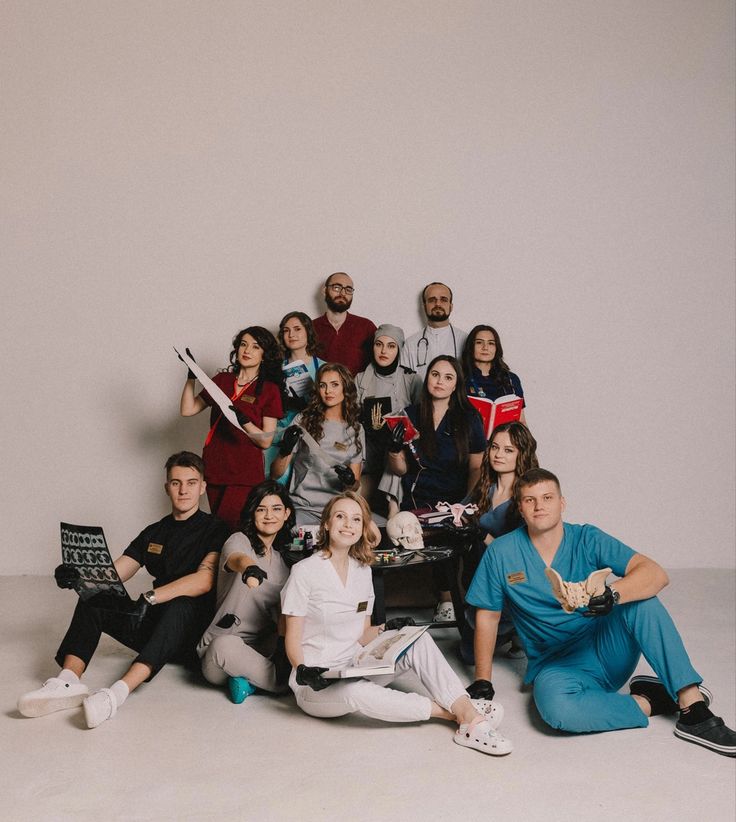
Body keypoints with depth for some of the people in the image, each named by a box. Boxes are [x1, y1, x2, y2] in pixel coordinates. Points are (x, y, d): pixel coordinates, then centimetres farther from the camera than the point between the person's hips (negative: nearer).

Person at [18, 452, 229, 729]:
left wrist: (150, 598, -33)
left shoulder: (215, 530, -4)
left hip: (195, 632, -6)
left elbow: (204, 580, -21)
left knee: (180, 606, -38)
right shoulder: (154, 533, 14)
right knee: (92, 600, -11)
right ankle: (68, 681, -31)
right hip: (156, 625, 6)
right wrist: (79, 577, -17)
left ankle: (118, 692, -51)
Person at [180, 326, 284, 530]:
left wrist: (244, 421, -21)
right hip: (214, 470, 5)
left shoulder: (269, 390, 0)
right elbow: (188, 410, 7)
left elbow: (265, 441, -6)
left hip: (245, 475, -4)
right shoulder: (222, 380, 11)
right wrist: (191, 376, 0)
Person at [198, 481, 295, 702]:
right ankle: (286, 682, -25)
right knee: (225, 645, -40)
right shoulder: (239, 541, -6)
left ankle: (249, 679, -14)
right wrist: (251, 569, -59)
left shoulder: (282, 557, 14)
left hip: (263, 649, 5)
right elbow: (237, 558, -34)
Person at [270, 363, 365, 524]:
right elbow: (275, 475, 4)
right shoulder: (303, 421, 8)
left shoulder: (356, 429, 12)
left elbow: (355, 485, 13)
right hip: (303, 507, -2)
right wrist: (285, 451, -16)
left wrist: (351, 482, -11)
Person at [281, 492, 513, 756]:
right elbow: (293, 638, -9)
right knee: (354, 691, -39)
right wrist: (303, 671, -28)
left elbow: (362, 634, 11)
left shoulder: (362, 570, 8)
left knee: (417, 639, -17)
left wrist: (386, 630, -9)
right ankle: (451, 712, -27)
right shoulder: (305, 571, -10)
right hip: (316, 684, -5)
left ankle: (468, 714, -30)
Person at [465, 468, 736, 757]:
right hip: (556, 665, -1)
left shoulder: (587, 539, -6)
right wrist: (482, 680, 3)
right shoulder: (502, 553, -5)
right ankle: (648, 703, -12)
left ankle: (692, 705, -22)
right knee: (557, 709, -36)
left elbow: (656, 574, -18)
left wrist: (612, 594, -38)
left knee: (639, 597, -27)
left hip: (607, 651, 1)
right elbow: (488, 615, 4)